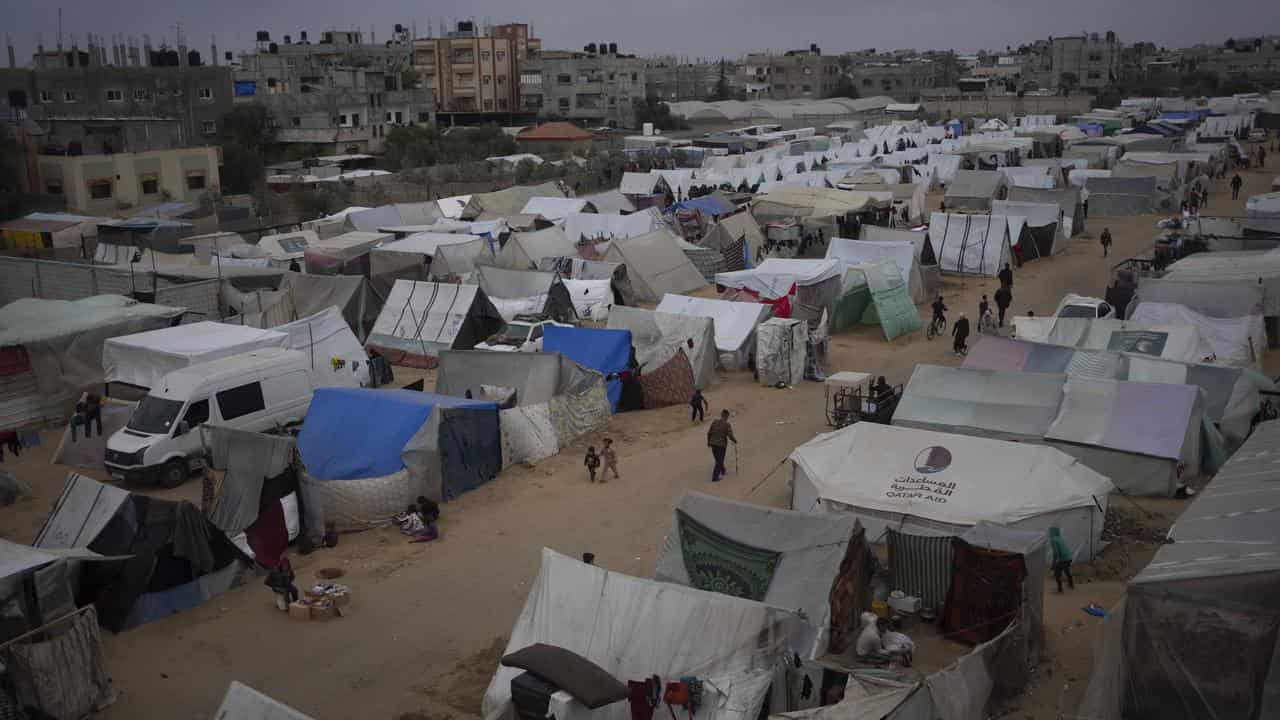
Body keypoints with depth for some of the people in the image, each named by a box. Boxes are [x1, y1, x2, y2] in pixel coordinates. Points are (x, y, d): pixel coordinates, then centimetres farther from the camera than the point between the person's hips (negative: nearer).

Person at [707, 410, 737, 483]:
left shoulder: (714, 422, 2)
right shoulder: (727, 424, -15)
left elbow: (709, 433, 7)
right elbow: (730, 436, -16)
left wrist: (709, 442, 20)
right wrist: (735, 441, 4)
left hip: (713, 444, 6)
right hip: (721, 444, -6)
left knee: (718, 459, 23)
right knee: (719, 461, 3)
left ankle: (722, 471, 45)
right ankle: (715, 478, 1)